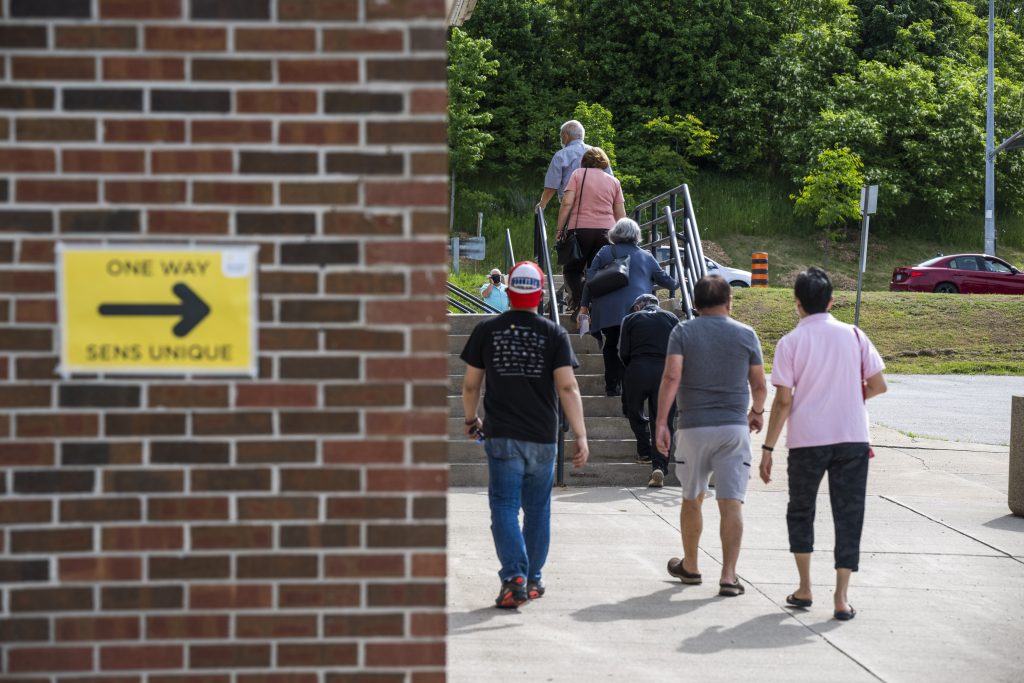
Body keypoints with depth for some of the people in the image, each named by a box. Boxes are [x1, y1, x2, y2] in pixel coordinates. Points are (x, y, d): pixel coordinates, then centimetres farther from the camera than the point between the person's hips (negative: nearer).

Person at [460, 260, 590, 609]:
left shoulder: (487, 331, 0)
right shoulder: (554, 334, -2)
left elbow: (470, 384, 6)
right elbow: (567, 387, -9)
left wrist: (471, 419, 24)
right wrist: (581, 436, -8)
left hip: (502, 436, -1)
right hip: (542, 436, 1)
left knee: (505, 507, -1)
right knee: (537, 509, 14)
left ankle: (514, 576, -18)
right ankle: (533, 580, 22)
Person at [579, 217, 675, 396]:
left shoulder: (605, 252, 11)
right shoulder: (646, 257, 15)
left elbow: (590, 279, 6)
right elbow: (663, 278, 27)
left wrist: (584, 305, 11)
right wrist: (676, 283, 48)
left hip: (608, 311, 0)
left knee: (611, 346, 10)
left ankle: (611, 387, 7)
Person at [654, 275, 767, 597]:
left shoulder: (683, 332, 1)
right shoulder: (746, 335, 3)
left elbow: (671, 377, -11)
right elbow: (759, 385, 8)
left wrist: (661, 423, -11)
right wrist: (757, 412, 28)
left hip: (694, 427, 0)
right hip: (734, 428, 0)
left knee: (692, 499, 16)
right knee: (731, 503, -2)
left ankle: (689, 566, 30)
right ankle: (728, 576, -9)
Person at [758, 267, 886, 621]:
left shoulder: (790, 342, -4)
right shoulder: (854, 336, 3)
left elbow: (783, 400, -7)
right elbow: (878, 385, 3)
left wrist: (768, 448, -2)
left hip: (807, 440, -1)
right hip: (852, 439, 1)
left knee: (800, 512, 18)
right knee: (848, 515, 5)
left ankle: (804, 589, 18)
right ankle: (841, 598, -1)